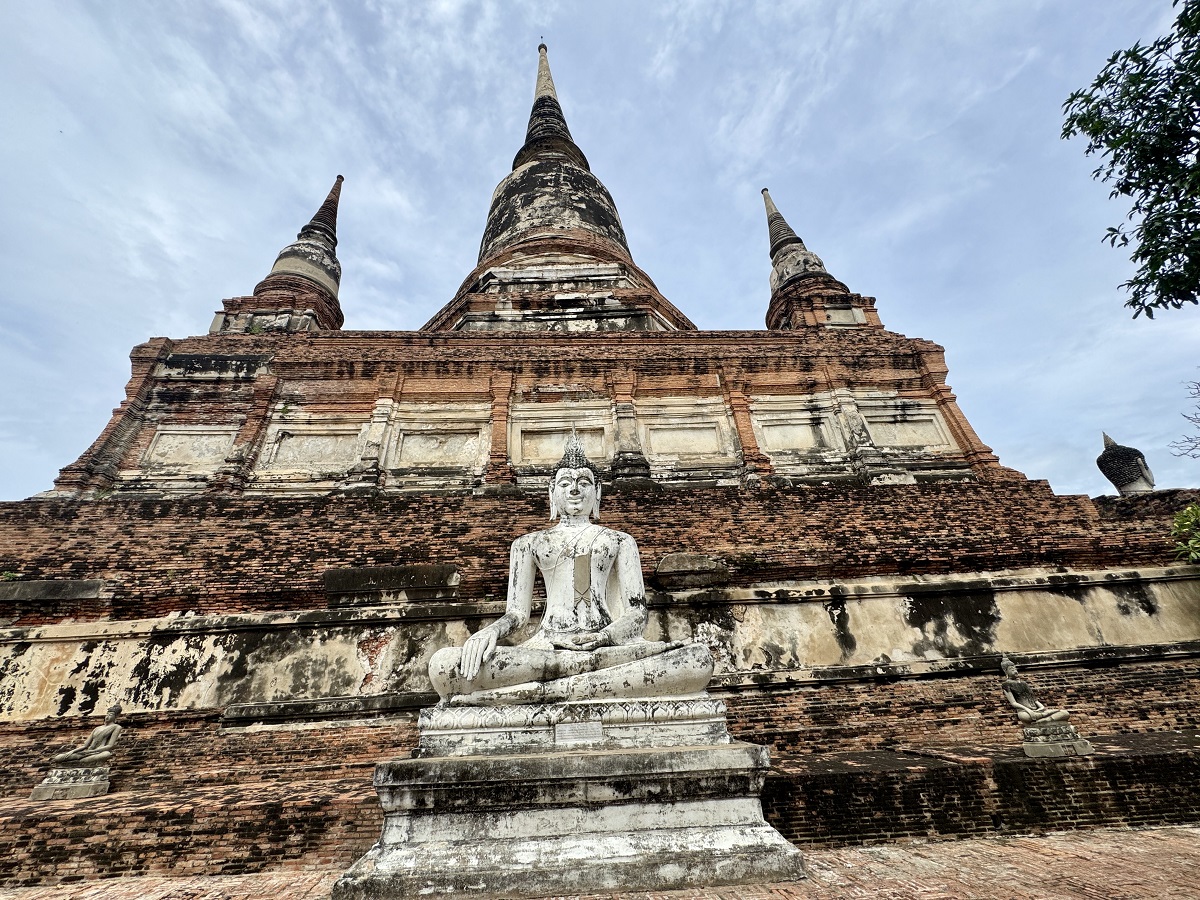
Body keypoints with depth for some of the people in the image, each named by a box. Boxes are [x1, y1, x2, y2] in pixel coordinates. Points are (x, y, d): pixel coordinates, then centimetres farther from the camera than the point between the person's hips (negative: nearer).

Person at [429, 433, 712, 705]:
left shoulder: (620, 540, 20)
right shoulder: (528, 543, 22)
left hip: (607, 643, 2)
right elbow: (516, 612, 13)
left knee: (700, 658, -31)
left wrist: (603, 637, -13)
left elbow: (637, 612, 9)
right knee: (443, 665, -28)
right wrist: (491, 631, -11)